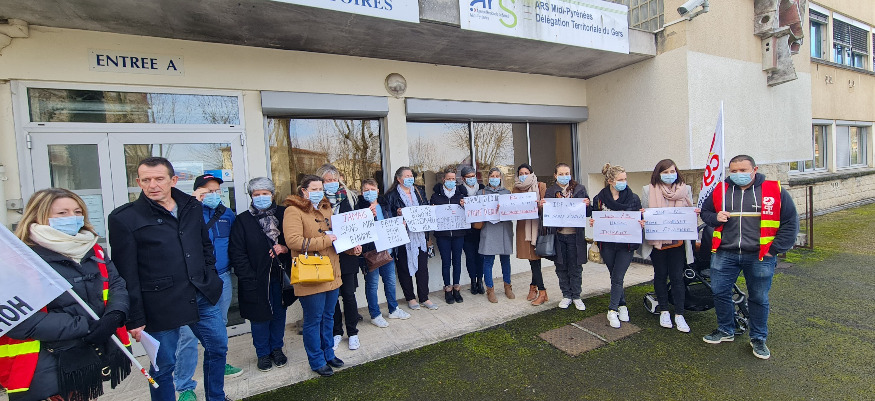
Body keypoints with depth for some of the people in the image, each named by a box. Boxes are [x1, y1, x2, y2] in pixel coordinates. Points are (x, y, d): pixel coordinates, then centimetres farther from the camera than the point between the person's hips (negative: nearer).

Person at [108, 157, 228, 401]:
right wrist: (135, 319, -8)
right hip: (160, 305, -4)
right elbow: (126, 274, -8)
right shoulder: (123, 218, -8)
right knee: (163, 366, 10)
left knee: (218, 347, 16)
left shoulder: (193, 207, 5)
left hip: (203, 297, 5)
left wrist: (209, 278, 9)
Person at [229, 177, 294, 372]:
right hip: (256, 279, -2)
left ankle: (277, 348, 34)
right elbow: (237, 253, -7)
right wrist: (249, 279, -13)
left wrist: (285, 247, -15)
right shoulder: (243, 220, -4)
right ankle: (263, 353, 29)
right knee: (259, 317, 10)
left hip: (279, 276, 2)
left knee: (279, 313, 14)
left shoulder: (283, 214, 1)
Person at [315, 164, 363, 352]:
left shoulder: (349, 198, 5)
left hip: (348, 256, 2)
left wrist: (357, 244, -7)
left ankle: (352, 332, 24)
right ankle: (336, 332, 28)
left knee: (349, 294, 8)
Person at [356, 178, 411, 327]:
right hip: (371, 251, -6)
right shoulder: (360, 207, -8)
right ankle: (375, 315, 20)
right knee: (372, 283, 6)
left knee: (390, 280, 16)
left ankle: (394, 309, 33)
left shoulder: (383, 205, 11)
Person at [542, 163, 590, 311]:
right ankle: (566, 295, 26)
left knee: (576, 267, 7)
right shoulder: (549, 191, 5)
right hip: (558, 235, 1)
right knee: (561, 267, 11)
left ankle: (576, 296, 23)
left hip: (575, 234, -1)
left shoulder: (580, 189, 3)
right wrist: (542, 206, -13)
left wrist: (587, 205, -16)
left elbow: (588, 213, 4)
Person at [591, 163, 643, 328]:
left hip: (626, 243, -1)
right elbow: (595, 220, 7)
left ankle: (612, 310, 7)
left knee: (617, 278, -3)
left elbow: (640, 220, 4)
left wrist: (641, 224, -18)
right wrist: (592, 222, -15)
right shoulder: (599, 198, 0)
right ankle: (622, 306, 28)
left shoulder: (633, 198, 0)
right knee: (615, 277, 12)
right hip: (607, 243, 1)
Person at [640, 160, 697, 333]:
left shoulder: (685, 189, 8)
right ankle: (664, 311, 24)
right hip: (656, 240, 0)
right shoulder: (648, 190, 3)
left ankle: (679, 314, 14)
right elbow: (643, 213, 5)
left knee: (677, 277, 2)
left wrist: (695, 213, -9)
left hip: (678, 240, 1)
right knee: (660, 275, 11)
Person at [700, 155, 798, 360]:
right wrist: (715, 218, -9)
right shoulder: (720, 191, 3)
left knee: (759, 298, 10)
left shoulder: (775, 191, -2)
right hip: (725, 254, 2)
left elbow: (791, 222, 1)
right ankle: (725, 330, 28)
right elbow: (705, 212, 14)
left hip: (760, 257, -1)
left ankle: (758, 339, 29)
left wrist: (775, 249, -4)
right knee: (719, 291, 7)